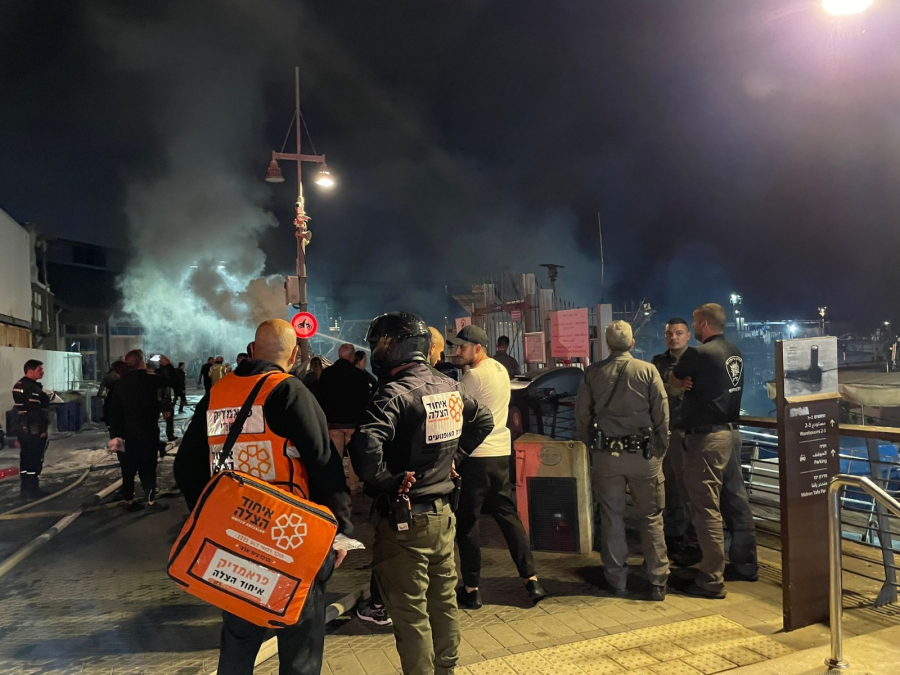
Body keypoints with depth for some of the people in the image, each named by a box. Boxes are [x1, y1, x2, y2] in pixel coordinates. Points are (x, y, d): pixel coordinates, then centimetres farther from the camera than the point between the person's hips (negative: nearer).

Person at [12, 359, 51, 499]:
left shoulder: (18, 386, 14)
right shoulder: (33, 388, -19)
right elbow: (36, 411, -21)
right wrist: (43, 429, -17)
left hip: (22, 429, 10)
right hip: (34, 430, -10)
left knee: (26, 459, 14)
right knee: (34, 460, -5)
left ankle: (25, 488, 20)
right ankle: (31, 490, -1)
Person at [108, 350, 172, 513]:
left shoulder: (120, 384, 2)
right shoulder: (151, 380, -12)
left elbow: (115, 412, 2)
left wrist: (116, 434, 5)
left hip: (127, 432, 5)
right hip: (147, 432, -5)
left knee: (128, 467, 12)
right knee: (148, 467, 1)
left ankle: (129, 501, 19)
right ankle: (151, 501, 3)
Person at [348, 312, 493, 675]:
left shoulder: (394, 392, -20)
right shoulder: (450, 388, 4)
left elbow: (365, 445, -34)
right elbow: (484, 420, 20)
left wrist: (383, 482, -18)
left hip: (403, 518, -8)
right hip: (442, 512, 8)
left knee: (410, 613, 7)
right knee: (443, 601, 21)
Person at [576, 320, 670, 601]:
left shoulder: (593, 373, 0)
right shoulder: (648, 371, -4)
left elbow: (582, 415, 4)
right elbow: (662, 414, -3)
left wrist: (589, 446, 16)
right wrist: (661, 448, 8)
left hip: (606, 454, 1)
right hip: (643, 452, -1)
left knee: (612, 517, 11)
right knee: (651, 517, 10)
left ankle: (617, 579, 19)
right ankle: (658, 581, 15)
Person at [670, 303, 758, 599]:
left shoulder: (698, 353, -15)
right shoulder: (736, 354, 10)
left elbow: (673, 380, 0)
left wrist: (684, 381, 20)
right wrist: (693, 383, 0)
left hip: (707, 437, -9)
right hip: (732, 433, 9)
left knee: (706, 507, -4)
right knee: (738, 500, 16)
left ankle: (712, 580, 0)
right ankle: (746, 564, 29)